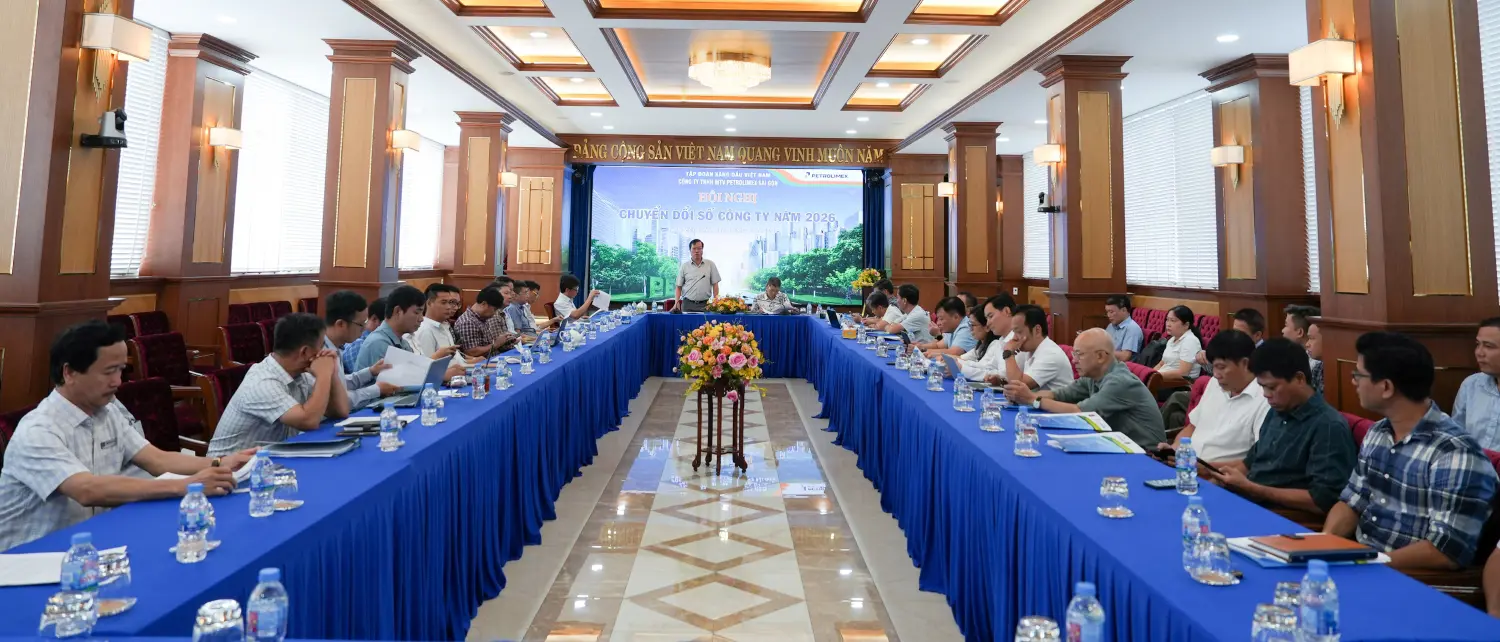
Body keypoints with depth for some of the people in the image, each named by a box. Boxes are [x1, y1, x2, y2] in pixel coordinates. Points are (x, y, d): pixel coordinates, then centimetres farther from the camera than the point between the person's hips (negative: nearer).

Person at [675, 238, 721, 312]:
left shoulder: (710, 264, 6)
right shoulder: (684, 266, 7)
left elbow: (715, 284, 7)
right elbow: (679, 286, 8)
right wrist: (677, 303, -4)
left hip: (705, 304, 0)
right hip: (688, 304, 0)